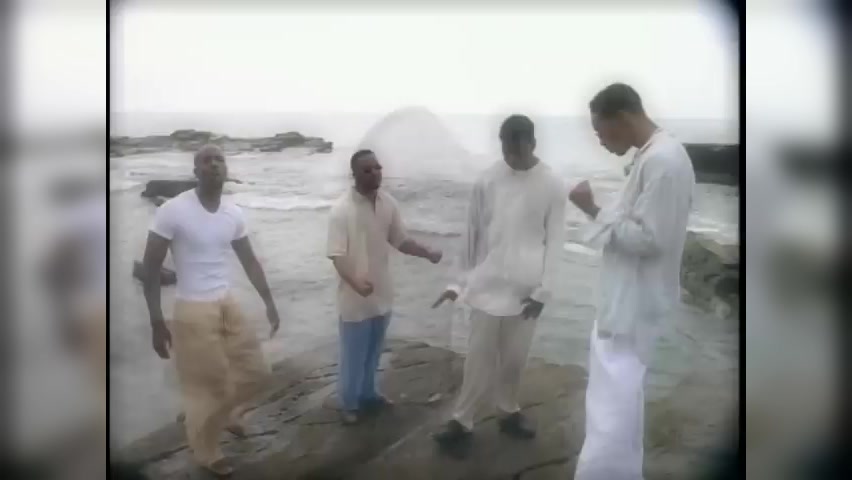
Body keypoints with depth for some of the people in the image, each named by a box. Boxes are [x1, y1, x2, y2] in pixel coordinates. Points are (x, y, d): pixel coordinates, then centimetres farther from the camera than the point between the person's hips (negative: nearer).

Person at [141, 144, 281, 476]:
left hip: (227, 304, 6)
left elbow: (250, 262, 13)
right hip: (192, 310, -6)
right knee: (205, 387, 4)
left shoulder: (234, 214, 2)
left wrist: (269, 303, 12)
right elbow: (150, 268, -12)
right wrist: (157, 323, -14)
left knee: (256, 372, 13)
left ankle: (227, 413, 44)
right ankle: (207, 454, 29)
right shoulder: (172, 211, -15)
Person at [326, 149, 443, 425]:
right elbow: (337, 255, -21)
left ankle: (368, 395, 40)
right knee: (353, 354, 9)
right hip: (355, 297, -6)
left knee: (373, 351, 21)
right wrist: (354, 281, -38)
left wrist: (427, 253, -8)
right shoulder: (342, 210, -18)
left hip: (381, 293, 6)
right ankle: (349, 403, 27)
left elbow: (400, 240, 8)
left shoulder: (388, 204, 0)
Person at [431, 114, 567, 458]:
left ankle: (508, 413, 33)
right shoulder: (486, 181, -2)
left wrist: (543, 290, -7)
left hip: (526, 289, 0)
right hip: (487, 285, 0)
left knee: (514, 358, 12)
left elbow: (554, 241, -3)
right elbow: (472, 234, 3)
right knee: (480, 359, 3)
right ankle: (461, 422, 15)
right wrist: (459, 281, 4)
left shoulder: (552, 185, -5)